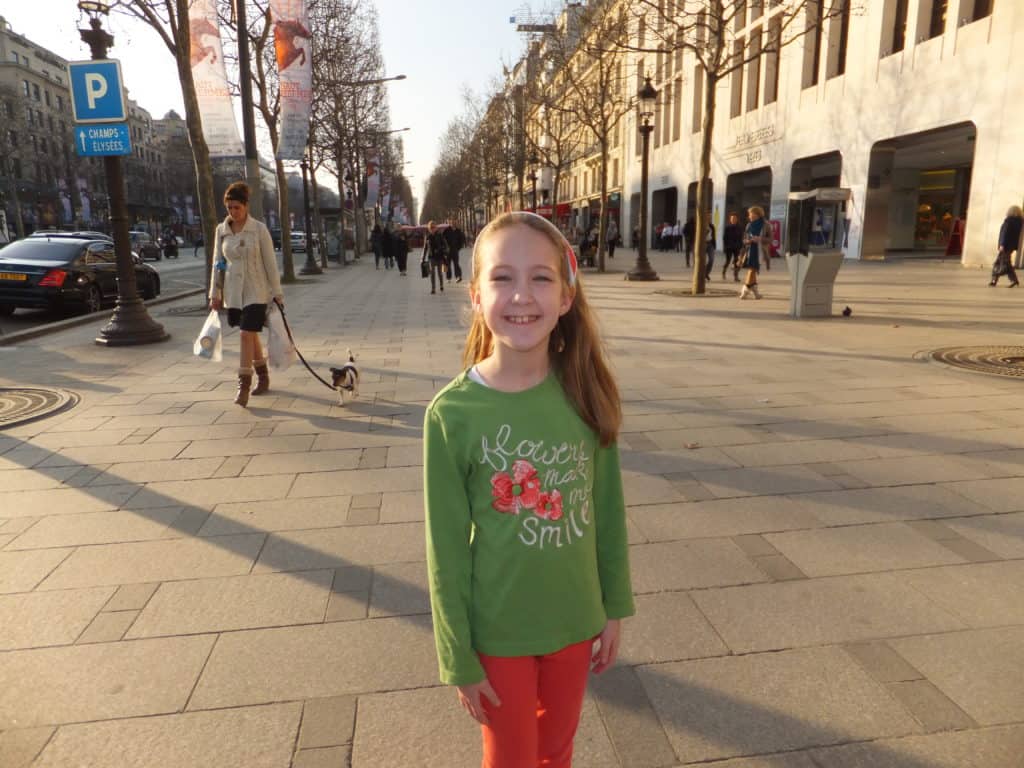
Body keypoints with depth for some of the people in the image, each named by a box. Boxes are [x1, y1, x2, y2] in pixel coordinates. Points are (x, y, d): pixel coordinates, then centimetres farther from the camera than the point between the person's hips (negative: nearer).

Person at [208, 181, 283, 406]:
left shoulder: (259, 229, -6)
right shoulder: (221, 230, 5)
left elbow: (270, 262, -4)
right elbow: (218, 263, 10)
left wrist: (277, 292, -5)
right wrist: (215, 294, 8)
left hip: (256, 291, -4)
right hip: (233, 292, 4)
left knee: (247, 335, -12)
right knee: (250, 335, 13)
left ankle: (244, 385, -7)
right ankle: (263, 376, 29)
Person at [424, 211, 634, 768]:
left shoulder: (585, 394, -12)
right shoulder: (453, 413, -21)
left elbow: (608, 508, -1)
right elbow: (446, 547, -13)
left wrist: (615, 607, 5)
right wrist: (459, 658, -7)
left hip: (575, 619, 3)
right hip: (498, 630, -2)